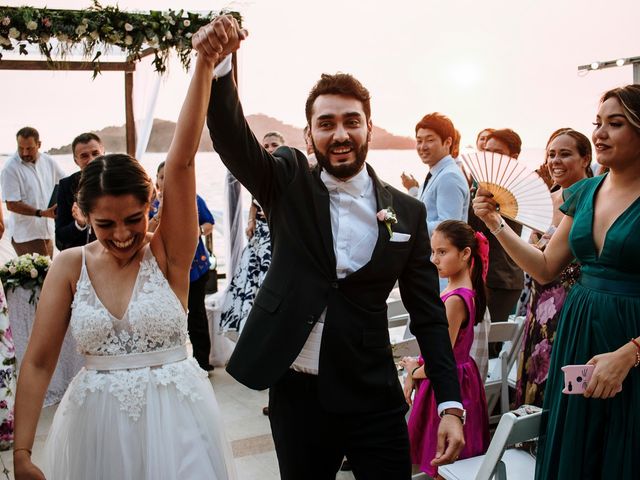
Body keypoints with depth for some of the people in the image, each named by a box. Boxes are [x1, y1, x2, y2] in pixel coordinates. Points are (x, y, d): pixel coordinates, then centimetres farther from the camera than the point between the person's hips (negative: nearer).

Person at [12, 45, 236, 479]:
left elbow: (181, 162, -22)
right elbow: (38, 363, -4)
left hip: (175, 420, -2)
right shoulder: (69, 266, -4)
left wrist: (205, 65, -32)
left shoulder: (169, 254, -10)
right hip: (97, 424, 2)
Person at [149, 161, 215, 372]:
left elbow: (209, 223, 4)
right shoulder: (152, 205, 2)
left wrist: (200, 230, -17)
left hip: (195, 264, -1)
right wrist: (160, 212, -19)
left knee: (196, 312, 3)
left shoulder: (193, 199, 0)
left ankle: (202, 360, 14)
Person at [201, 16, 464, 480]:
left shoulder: (407, 212, 0)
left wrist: (451, 404, -4)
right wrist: (217, 63, -36)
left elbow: (429, 313, 1)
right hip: (296, 392, 0)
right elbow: (232, 137, -17)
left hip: (374, 398, 0)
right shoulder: (288, 183, -1)